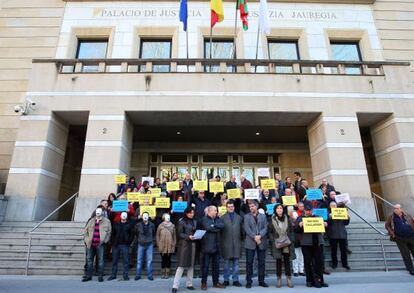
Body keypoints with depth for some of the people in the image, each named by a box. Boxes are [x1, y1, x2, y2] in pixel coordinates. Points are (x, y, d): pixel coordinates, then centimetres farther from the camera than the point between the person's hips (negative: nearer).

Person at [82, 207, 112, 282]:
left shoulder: (106, 221, 1)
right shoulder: (91, 221, 11)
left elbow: (109, 232, 1)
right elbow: (85, 230, 13)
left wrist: (104, 240, -5)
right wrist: (86, 239, 3)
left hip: (100, 244, -3)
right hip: (91, 244, 4)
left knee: (100, 260, 1)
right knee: (89, 260, 11)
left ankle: (100, 276, 10)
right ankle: (88, 275, 22)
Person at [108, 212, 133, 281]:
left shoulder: (129, 225, 2)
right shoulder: (116, 224, 8)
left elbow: (132, 234, 2)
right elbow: (113, 233, 12)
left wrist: (128, 242, -5)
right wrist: (113, 242, 2)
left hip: (125, 245, -2)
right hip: (116, 245, 2)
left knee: (126, 261, 1)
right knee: (114, 260, 9)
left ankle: (125, 275, 9)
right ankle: (113, 274, 20)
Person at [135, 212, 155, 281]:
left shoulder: (152, 225, -4)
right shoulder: (138, 225, -5)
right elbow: (136, 234, 10)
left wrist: (150, 239, 8)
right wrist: (139, 240, 12)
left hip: (149, 244, 0)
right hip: (141, 244, 0)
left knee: (149, 260, 3)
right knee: (139, 260, 7)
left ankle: (150, 275, 11)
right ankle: (138, 275, 18)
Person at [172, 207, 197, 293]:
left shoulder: (194, 222, 12)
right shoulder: (181, 222, -5)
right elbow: (179, 234, -9)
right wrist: (188, 237, -20)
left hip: (192, 244, 6)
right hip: (183, 244, -6)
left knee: (191, 265, 10)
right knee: (181, 265, -6)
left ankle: (189, 284, 21)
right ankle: (175, 286, 0)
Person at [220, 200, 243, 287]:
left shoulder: (239, 217, 11)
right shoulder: (222, 218, 2)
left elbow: (242, 230, 12)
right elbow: (220, 230, 0)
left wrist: (241, 240, 4)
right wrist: (221, 242, -4)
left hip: (236, 243, 2)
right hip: (226, 243, -2)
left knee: (236, 262, 7)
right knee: (226, 263, 5)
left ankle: (235, 280, 16)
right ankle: (226, 280, 15)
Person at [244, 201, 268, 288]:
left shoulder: (263, 216, 12)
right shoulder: (246, 217, 7)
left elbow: (265, 228, 1)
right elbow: (247, 229, -4)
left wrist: (259, 236, -14)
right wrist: (254, 237, -15)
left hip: (262, 242, 2)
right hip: (250, 242, -1)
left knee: (262, 262, 7)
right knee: (249, 262, 1)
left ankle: (261, 281, 17)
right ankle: (248, 281, 9)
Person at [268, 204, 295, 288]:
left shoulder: (287, 219, 6)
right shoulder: (272, 220, 0)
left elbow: (291, 231, 9)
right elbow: (270, 232, 2)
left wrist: (291, 240, -1)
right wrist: (273, 242, -7)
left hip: (287, 244, 1)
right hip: (277, 244, -1)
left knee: (287, 261, 4)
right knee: (278, 261, 5)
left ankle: (289, 279, 13)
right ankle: (279, 279, 14)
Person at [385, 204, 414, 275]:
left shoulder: (408, 216, 5)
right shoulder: (391, 218, 1)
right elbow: (387, 225, 7)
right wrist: (392, 233, -5)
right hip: (400, 239, -2)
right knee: (406, 255, 1)